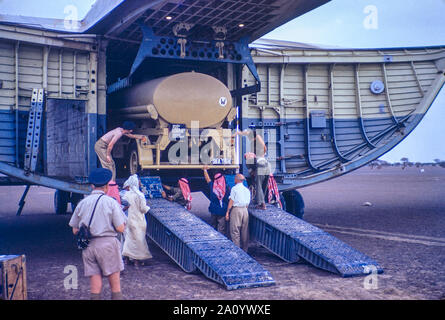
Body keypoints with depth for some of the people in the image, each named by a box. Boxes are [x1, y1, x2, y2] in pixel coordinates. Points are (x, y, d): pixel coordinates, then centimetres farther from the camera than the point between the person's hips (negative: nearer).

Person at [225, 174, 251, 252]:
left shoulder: (234, 188, -5)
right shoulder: (247, 190, 12)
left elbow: (231, 201, -7)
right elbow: (248, 203, 14)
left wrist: (227, 212, -4)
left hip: (236, 209, -6)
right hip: (245, 210, 6)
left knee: (235, 231, -1)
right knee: (245, 231, 9)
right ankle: (245, 249, 14)